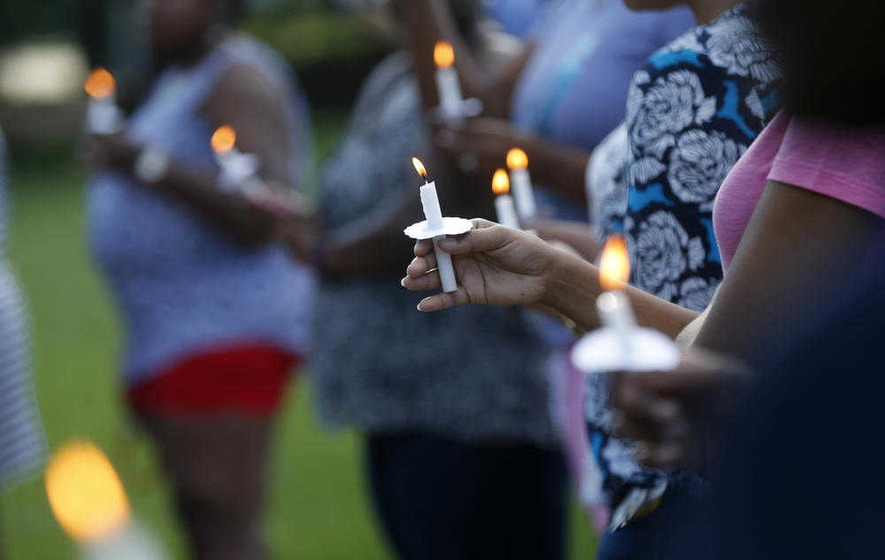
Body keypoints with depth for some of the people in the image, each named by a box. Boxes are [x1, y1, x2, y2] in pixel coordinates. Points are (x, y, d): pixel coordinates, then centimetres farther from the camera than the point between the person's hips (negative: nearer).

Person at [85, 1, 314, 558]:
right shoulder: (178, 79, 21)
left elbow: (265, 216, -22)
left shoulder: (239, 79, -10)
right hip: (172, 335, 11)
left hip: (224, 334, -11)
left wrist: (150, 166, -22)